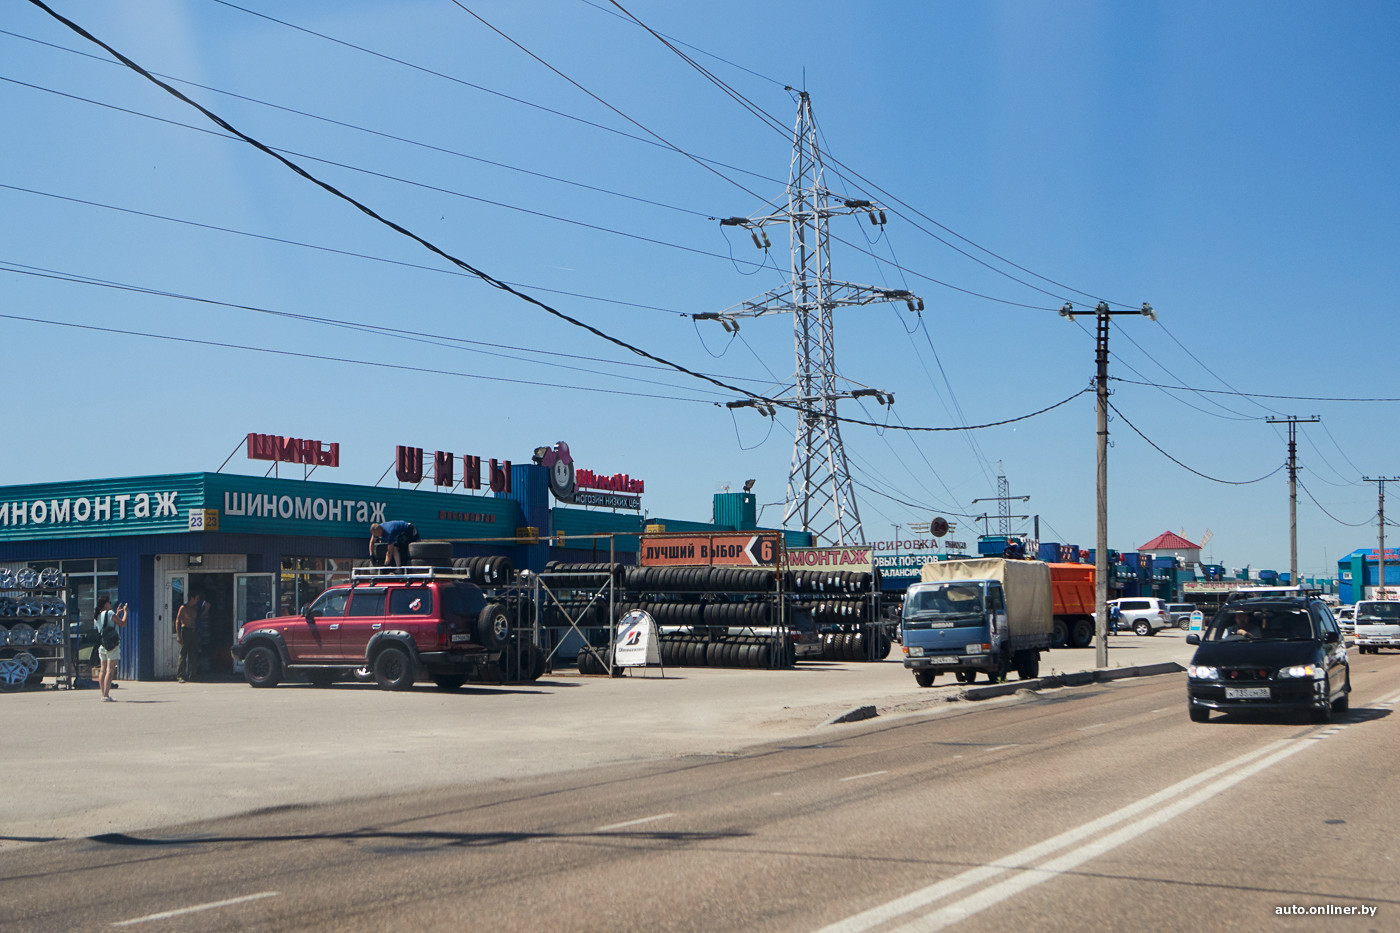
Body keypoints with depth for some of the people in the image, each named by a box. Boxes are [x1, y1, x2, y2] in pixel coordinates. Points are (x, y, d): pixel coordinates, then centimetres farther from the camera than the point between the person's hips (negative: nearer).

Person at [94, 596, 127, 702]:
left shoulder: (96, 617, 12)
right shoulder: (110, 613, -10)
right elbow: (123, 624, -6)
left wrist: (117, 613, 32)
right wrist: (125, 612, 7)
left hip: (101, 645, 8)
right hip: (112, 645, -7)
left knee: (103, 670, 11)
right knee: (110, 670, -9)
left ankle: (104, 695, 12)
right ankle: (106, 695, -15)